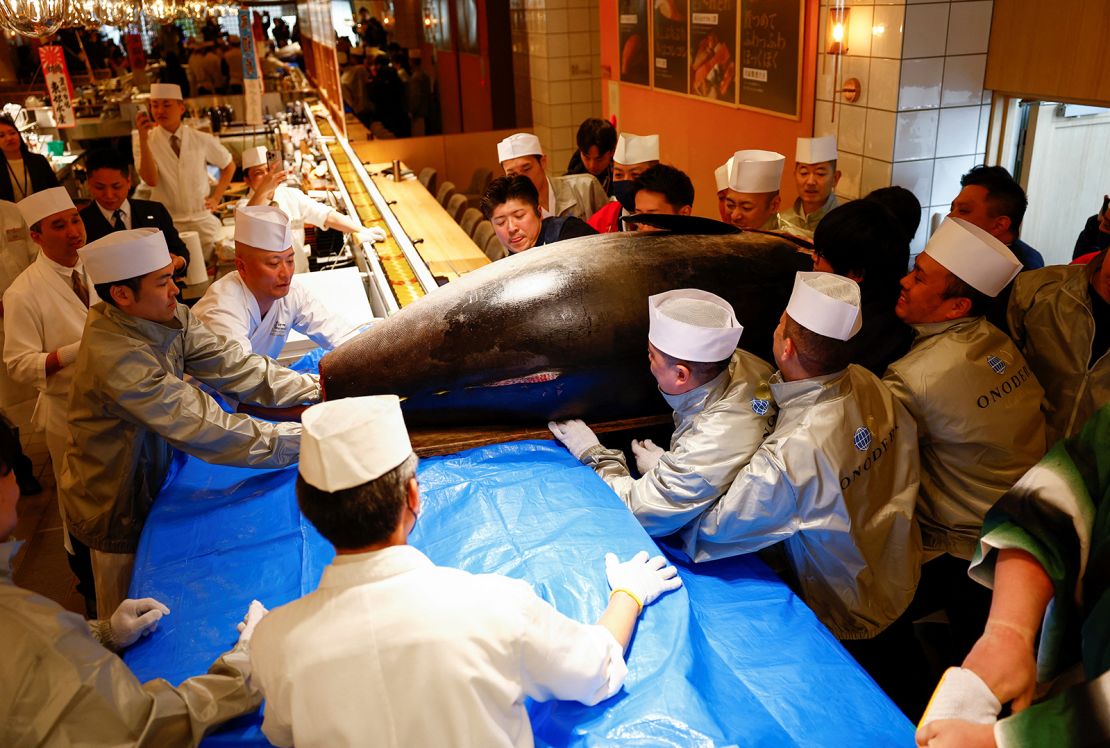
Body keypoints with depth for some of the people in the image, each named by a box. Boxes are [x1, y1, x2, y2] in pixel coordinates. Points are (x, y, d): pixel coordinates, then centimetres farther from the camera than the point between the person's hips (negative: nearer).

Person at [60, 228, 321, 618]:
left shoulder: (170, 317, -12)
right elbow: (203, 429, -39)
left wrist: (317, 390, -23)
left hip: (155, 476, 7)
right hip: (119, 510, -7)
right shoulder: (115, 356, -36)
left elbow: (231, 366, -14)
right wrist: (302, 440, -39)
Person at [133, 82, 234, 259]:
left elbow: (229, 166, 15)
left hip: (202, 220, 1)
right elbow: (151, 180, -19)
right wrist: (143, 138, -25)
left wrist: (216, 198, 7)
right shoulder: (143, 140, -5)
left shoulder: (201, 140, -1)